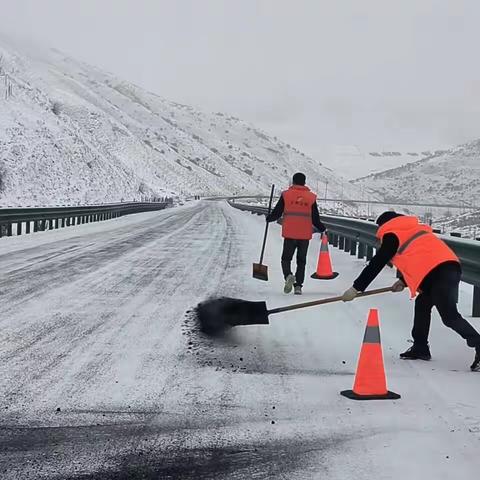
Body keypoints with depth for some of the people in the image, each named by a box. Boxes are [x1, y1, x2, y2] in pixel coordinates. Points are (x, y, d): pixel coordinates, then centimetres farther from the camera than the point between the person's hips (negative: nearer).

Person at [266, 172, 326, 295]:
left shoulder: (286, 195, 0)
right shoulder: (311, 197, 4)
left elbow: (277, 213, 2)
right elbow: (315, 219, 5)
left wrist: (269, 218, 23)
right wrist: (322, 229, 23)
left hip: (289, 234, -1)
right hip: (305, 235, 1)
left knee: (286, 258, 10)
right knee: (301, 261, 12)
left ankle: (288, 275, -19)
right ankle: (298, 286, 6)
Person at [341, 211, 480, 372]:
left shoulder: (392, 235, 7)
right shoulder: (413, 229, 31)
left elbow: (376, 264, 7)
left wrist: (356, 288, 13)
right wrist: (404, 281, 29)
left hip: (439, 272, -9)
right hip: (449, 264, 9)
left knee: (449, 316, -11)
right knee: (422, 304, 20)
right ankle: (420, 348, 25)